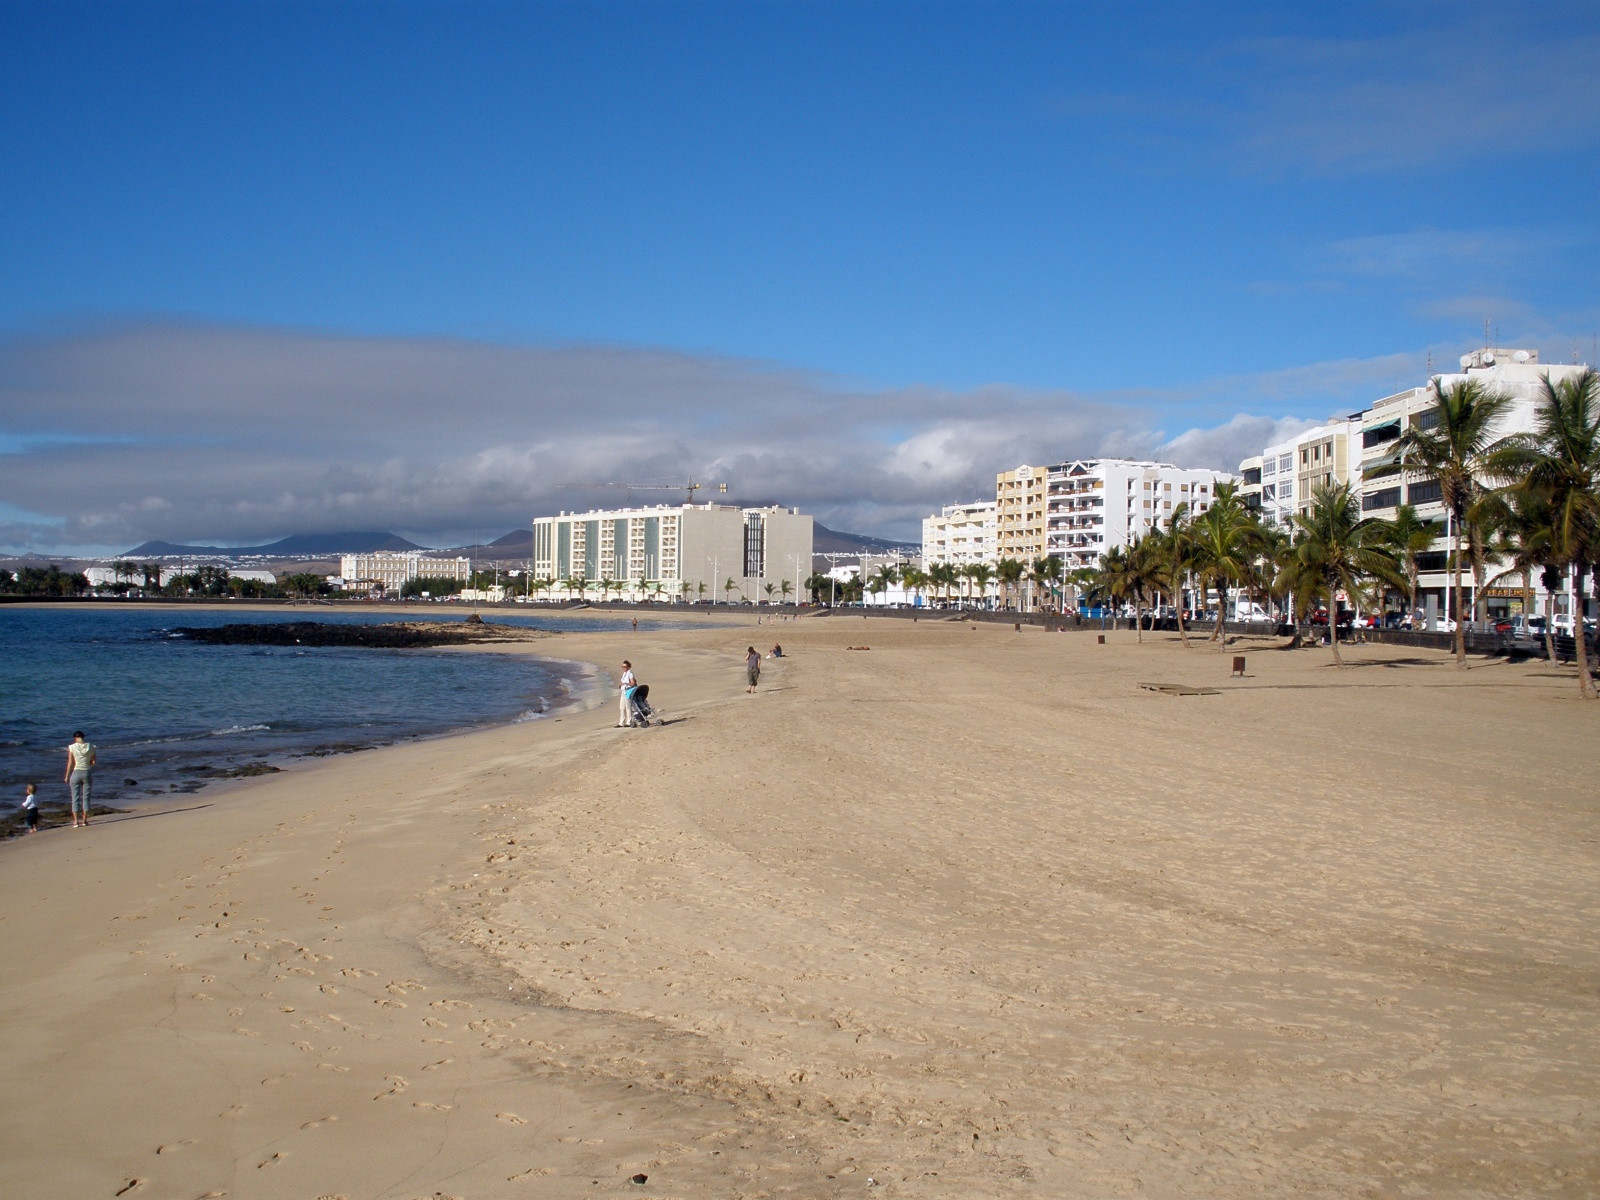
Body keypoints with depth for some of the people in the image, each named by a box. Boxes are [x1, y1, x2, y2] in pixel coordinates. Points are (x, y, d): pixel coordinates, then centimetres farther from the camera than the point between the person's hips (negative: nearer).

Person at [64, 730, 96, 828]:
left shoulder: (72, 747, -7)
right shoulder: (90, 746, -2)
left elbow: (70, 763, -5)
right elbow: (94, 762, 3)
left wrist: (67, 776, 4)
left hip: (76, 773, -2)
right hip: (87, 773, 2)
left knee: (75, 798, 5)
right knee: (86, 798, 10)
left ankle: (75, 821, 3)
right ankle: (85, 820, 13)